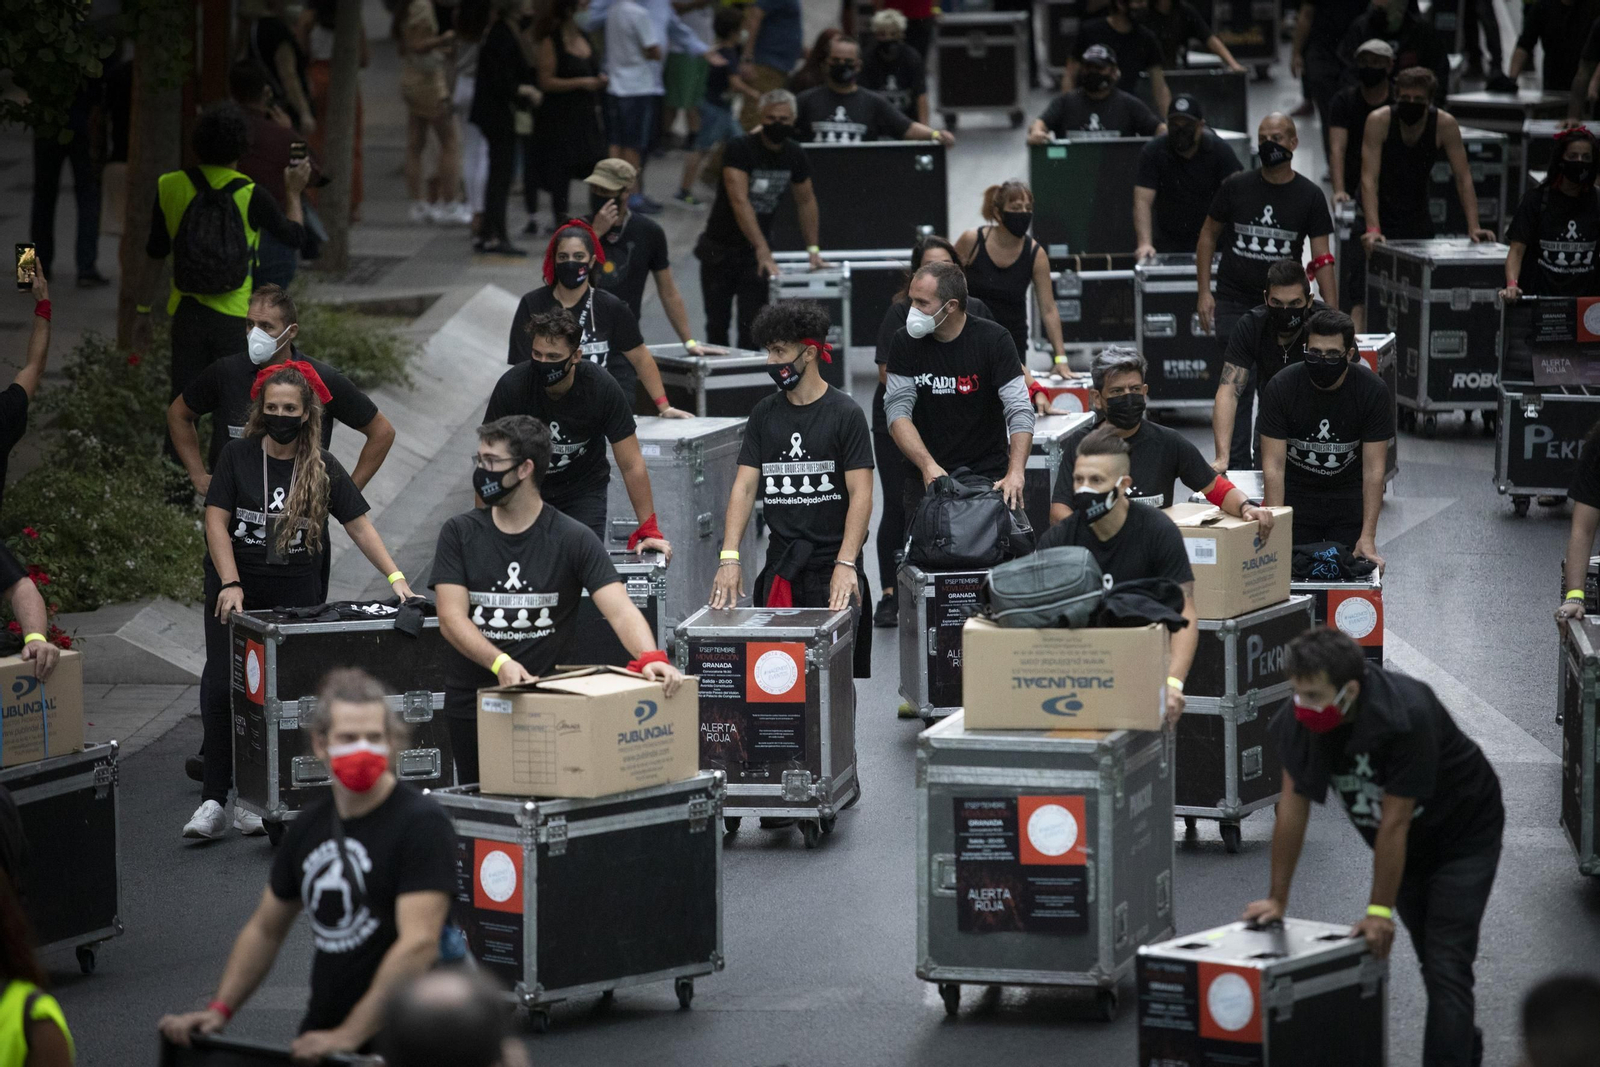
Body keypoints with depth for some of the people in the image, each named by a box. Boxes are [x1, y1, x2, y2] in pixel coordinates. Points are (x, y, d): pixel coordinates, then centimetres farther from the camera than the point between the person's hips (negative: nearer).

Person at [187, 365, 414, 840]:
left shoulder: (322, 468, 0)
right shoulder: (238, 456, -1)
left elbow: (360, 527, 0)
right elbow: (216, 520, -4)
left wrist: (396, 578, -11)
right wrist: (230, 584, -14)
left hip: (295, 594, 0)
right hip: (236, 592, 0)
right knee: (222, 686, -8)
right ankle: (213, 801, -3)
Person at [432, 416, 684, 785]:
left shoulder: (573, 539, -2)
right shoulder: (460, 533, 3)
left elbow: (620, 610, -11)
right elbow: (451, 619, -7)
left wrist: (650, 657, -33)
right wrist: (501, 663, -25)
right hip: (471, 704, 2)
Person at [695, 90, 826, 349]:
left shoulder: (794, 155, -2)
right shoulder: (740, 149, -19)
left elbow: (806, 201, 13)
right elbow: (739, 201, -29)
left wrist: (813, 249, 7)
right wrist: (762, 249, -37)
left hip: (756, 252, 3)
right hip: (720, 247, -3)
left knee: (752, 328, -7)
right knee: (717, 326, 4)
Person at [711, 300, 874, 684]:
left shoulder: (844, 413, -3)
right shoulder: (765, 414, 10)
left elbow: (861, 494, -8)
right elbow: (744, 486, 6)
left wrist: (845, 564, -19)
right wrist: (729, 558, -7)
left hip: (833, 565, -4)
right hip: (781, 565, 4)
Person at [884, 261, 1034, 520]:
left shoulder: (994, 339, -8)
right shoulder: (905, 342, 0)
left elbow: (1019, 411, -13)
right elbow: (898, 411, -6)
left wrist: (1015, 474, -28)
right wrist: (928, 466, -22)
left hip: (989, 476, -2)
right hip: (926, 477, 2)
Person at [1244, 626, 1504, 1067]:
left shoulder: (1404, 715, -38)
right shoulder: (1298, 719, -20)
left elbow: (1394, 822, -32)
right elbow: (1293, 807, -12)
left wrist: (1379, 910, -26)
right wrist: (1277, 899, -9)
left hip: (1464, 834, -6)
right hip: (1409, 847, 6)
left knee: (1446, 966, -14)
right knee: (1430, 962, 16)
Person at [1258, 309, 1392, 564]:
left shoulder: (1373, 390, -17)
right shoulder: (1281, 387, -19)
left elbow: (1373, 469, -17)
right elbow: (1273, 465, -19)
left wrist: (1368, 537, -24)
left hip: (1349, 496, 0)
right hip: (1296, 493, 0)